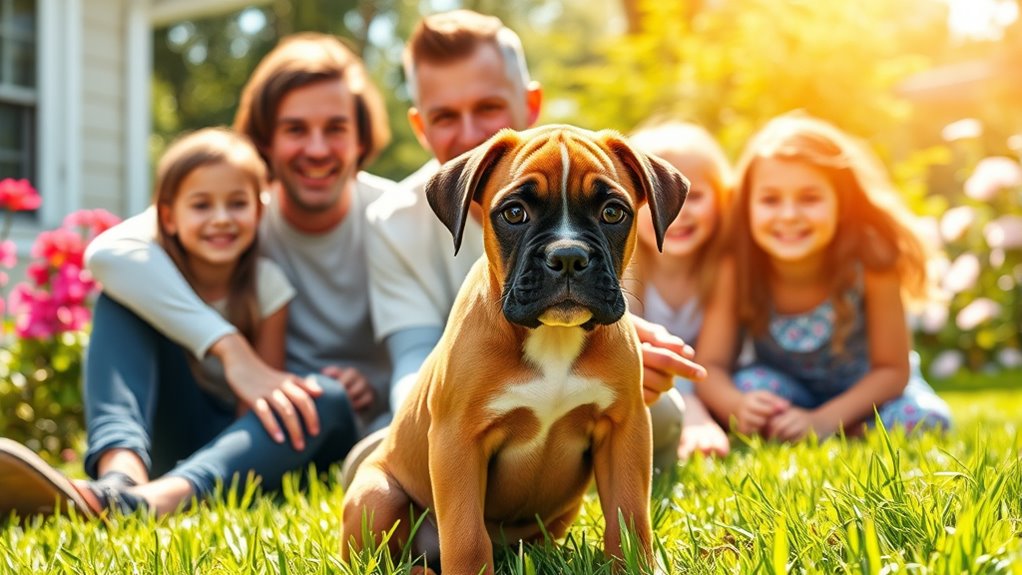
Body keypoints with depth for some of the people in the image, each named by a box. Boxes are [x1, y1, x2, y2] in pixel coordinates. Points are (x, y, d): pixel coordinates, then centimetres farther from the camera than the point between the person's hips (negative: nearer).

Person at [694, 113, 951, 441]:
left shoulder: (870, 261, -27)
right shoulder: (736, 269, -25)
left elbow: (893, 368, -20)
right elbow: (709, 365, -22)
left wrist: (823, 421, -33)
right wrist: (738, 407, -44)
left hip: (864, 391, 0)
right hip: (786, 390, 0)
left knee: (923, 419, -28)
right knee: (748, 386, -31)